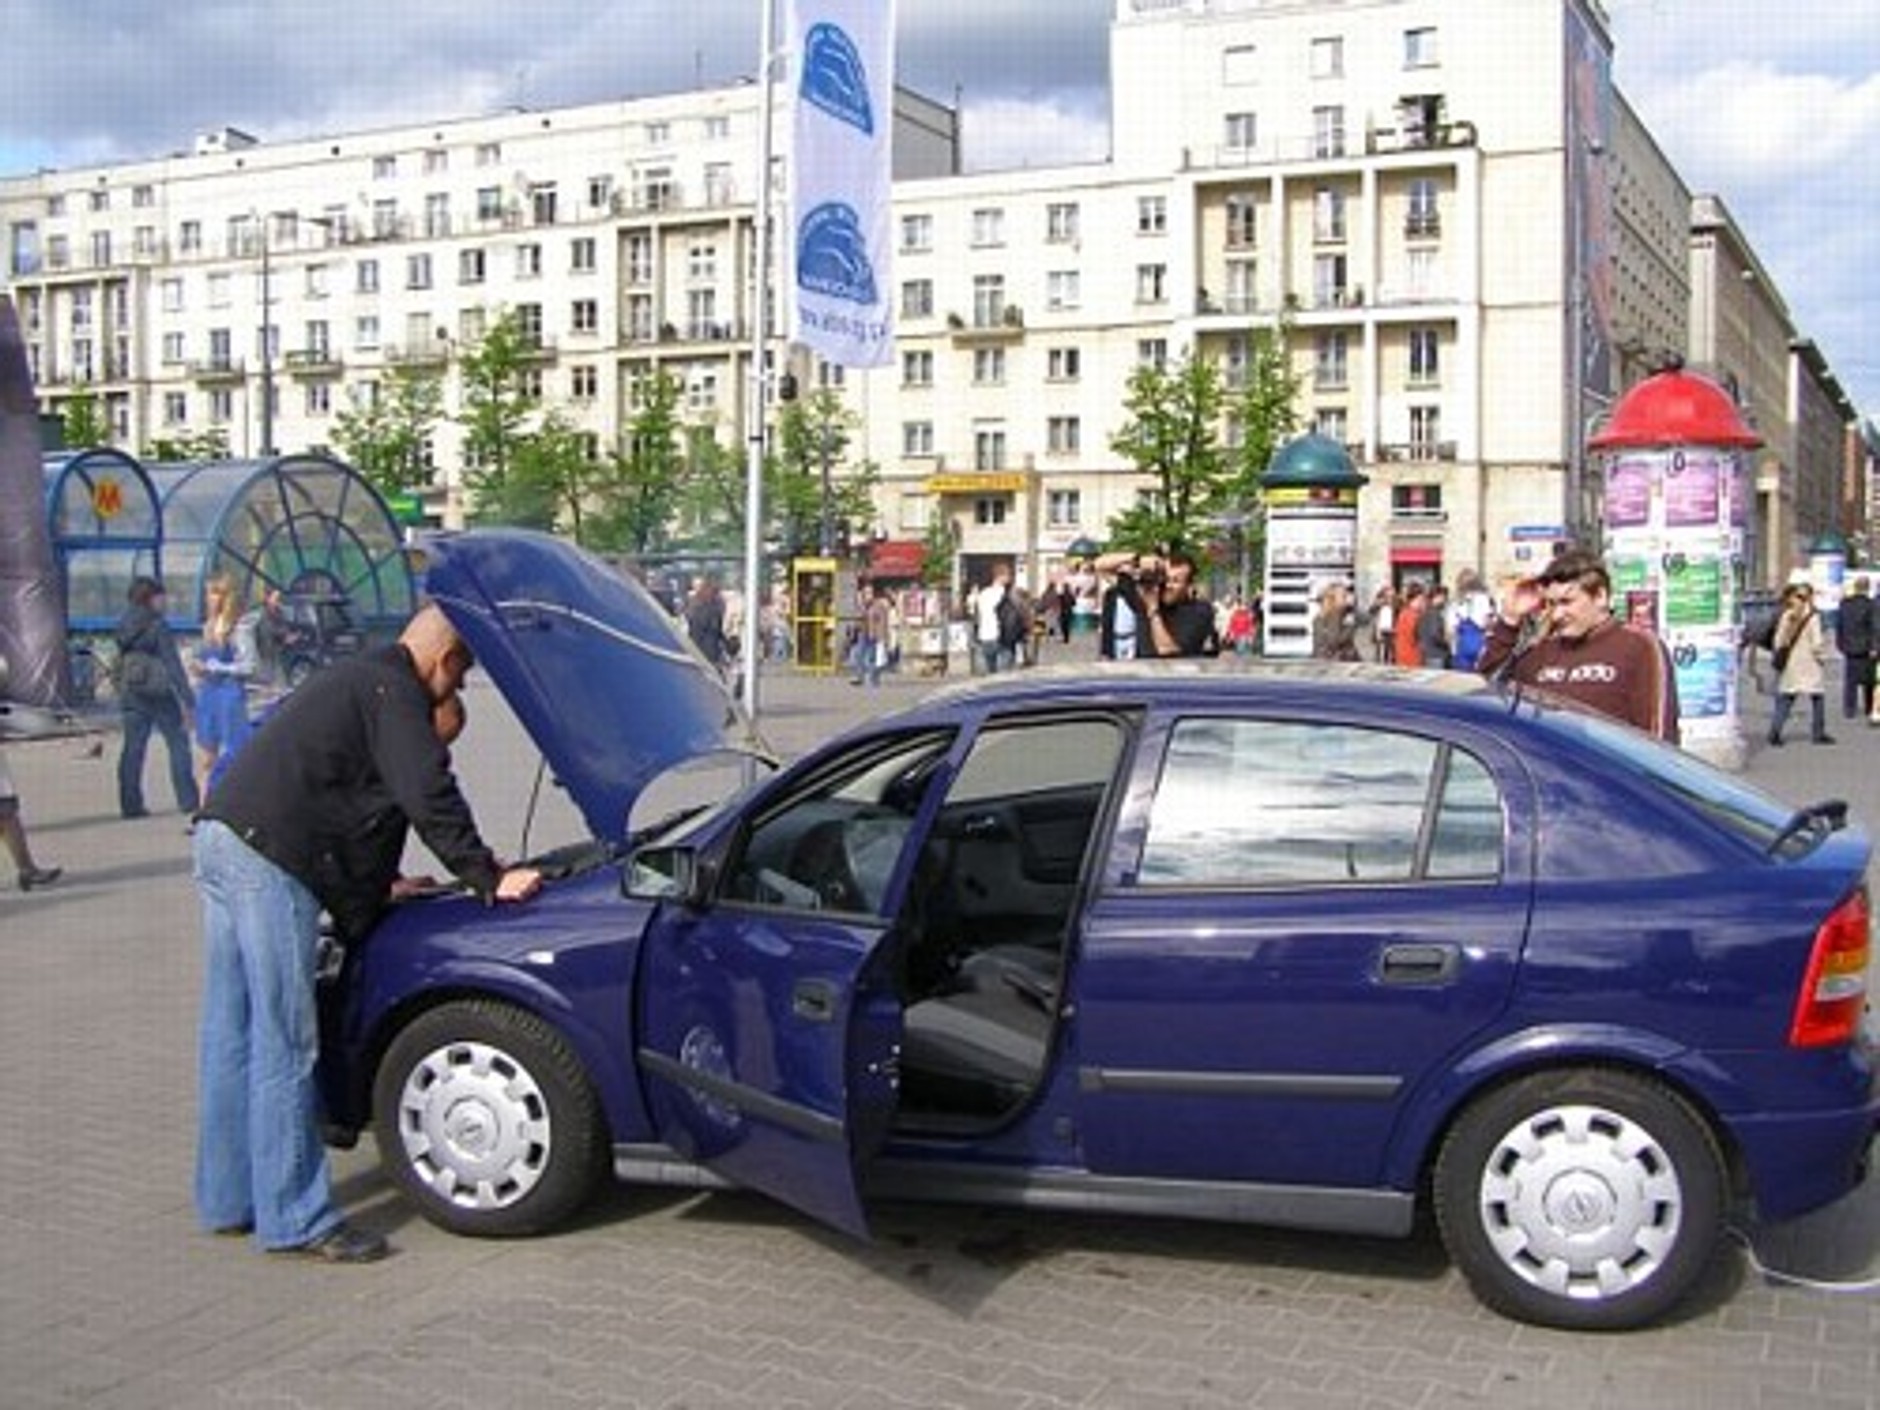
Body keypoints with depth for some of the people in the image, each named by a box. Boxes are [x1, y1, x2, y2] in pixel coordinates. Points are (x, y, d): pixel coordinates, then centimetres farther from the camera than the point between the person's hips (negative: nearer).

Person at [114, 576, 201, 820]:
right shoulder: (157, 625, -11)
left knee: (133, 748, 8)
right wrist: (186, 698, -11)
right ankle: (188, 800, 2)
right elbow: (172, 664, -12)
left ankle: (130, 803, 7)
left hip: (131, 694, 6)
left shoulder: (124, 626, 8)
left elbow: (120, 663, 14)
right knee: (178, 744, 3)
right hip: (158, 692, -6)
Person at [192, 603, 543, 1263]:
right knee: (286, 1045, -6)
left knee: (233, 1034, 15)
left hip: (222, 836, 11)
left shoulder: (353, 678, 27)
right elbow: (431, 798, -14)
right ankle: (296, 1218, -1)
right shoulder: (392, 691, -5)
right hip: (269, 860, -11)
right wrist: (489, 878, -9)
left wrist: (383, 883, 38)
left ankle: (227, 1199, 24)